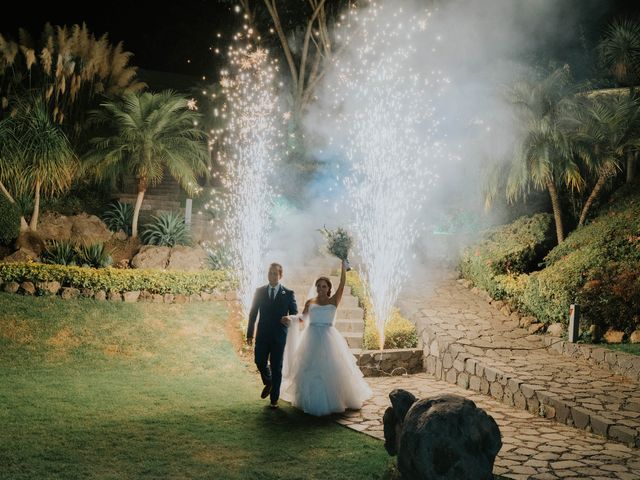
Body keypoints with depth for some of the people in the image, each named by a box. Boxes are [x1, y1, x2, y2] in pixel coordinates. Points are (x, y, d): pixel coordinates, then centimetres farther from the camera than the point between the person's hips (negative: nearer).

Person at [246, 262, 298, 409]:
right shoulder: (260, 291, 5)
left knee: (276, 367, 2)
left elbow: (295, 313, 3)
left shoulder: (288, 293, 1)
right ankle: (268, 383, 33)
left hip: (279, 336, -2)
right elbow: (253, 313, 7)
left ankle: (274, 399, 13)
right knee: (260, 362, 0)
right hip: (262, 335, 2)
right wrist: (250, 333, 4)